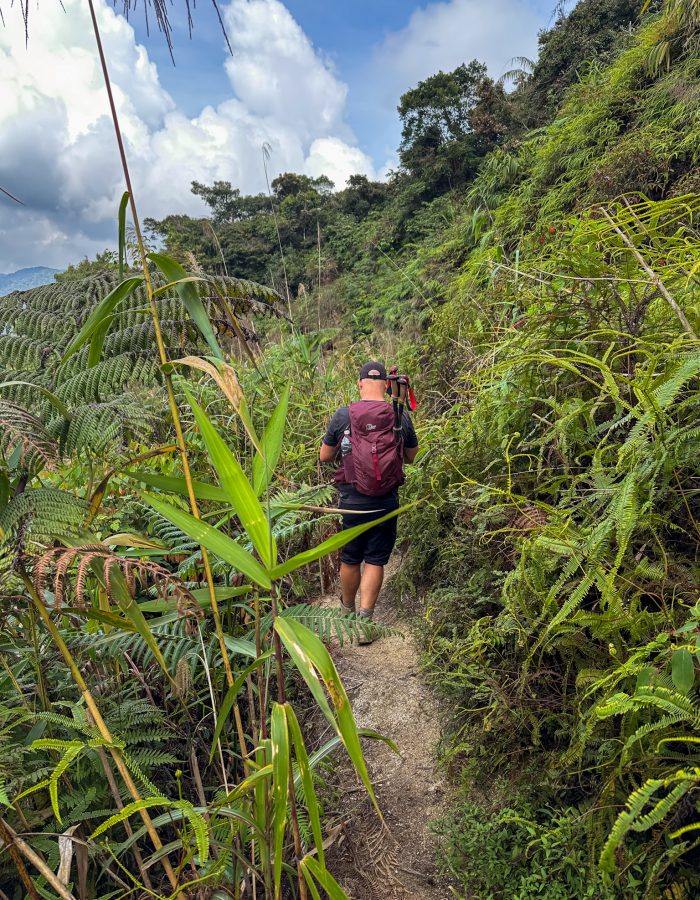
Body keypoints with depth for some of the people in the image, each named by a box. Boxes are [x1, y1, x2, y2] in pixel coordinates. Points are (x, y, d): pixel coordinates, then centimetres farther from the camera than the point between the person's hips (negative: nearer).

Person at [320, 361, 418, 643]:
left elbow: (325, 456, 4)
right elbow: (412, 456, 11)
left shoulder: (343, 415, -7)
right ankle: (364, 621, 8)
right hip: (386, 503, 0)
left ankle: (347, 611, 37)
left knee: (350, 559, 17)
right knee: (375, 561, 10)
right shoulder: (401, 417, -4)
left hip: (351, 501, 0)